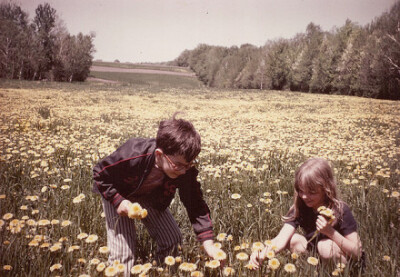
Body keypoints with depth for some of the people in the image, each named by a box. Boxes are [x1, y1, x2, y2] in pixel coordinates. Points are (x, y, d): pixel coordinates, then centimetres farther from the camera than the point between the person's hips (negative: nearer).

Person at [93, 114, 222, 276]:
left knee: (173, 239, 0)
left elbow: (196, 205, -23)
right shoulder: (132, 157, -41)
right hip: (117, 194, -3)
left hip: (149, 197, 4)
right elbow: (99, 174, -23)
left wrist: (208, 244, -30)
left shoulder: (186, 170, -30)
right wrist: (118, 201, -33)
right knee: (123, 252, -13)